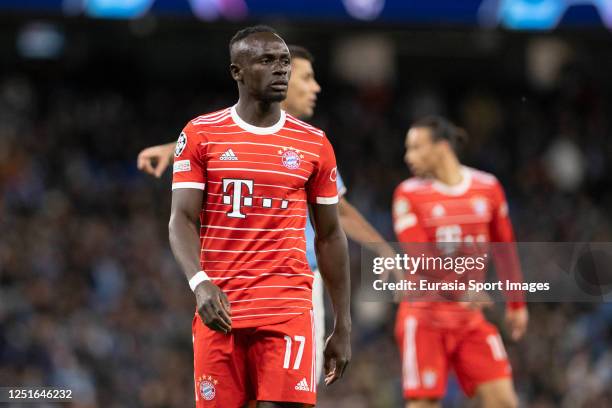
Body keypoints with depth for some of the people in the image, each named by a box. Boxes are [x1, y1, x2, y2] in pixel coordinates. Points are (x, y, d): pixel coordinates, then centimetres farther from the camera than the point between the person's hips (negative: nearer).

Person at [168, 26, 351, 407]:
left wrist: (343, 326, 10)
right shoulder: (201, 135, 3)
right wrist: (200, 283, -22)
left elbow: (330, 237, 13)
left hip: (288, 310, 0)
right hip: (218, 308, 0)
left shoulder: (314, 144, 8)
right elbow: (182, 220, -3)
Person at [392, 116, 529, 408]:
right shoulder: (409, 194, -4)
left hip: (471, 318, 3)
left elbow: (505, 250, 15)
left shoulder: (488, 188, 4)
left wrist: (516, 304, 20)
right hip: (425, 317, -3)